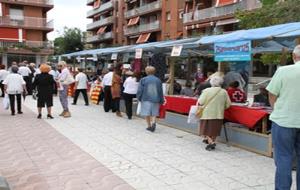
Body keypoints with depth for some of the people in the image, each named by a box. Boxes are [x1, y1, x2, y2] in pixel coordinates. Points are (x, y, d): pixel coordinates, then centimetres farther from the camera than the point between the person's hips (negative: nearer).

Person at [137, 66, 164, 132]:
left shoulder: (143, 80, -4)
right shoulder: (158, 80, 4)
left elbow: (140, 90, -3)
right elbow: (161, 92, 8)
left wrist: (139, 98, 11)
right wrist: (161, 101, 15)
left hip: (146, 99, -2)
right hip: (155, 100, 2)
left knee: (147, 113, 9)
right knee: (154, 113, 9)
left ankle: (149, 126, 12)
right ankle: (153, 122, -15)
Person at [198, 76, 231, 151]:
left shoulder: (207, 91, -10)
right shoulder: (224, 92, -3)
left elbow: (200, 102, -13)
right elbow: (228, 104, 0)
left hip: (207, 114, -3)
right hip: (218, 114, 3)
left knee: (207, 129, 3)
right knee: (215, 129, 16)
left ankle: (211, 142, -12)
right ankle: (212, 140, 25)